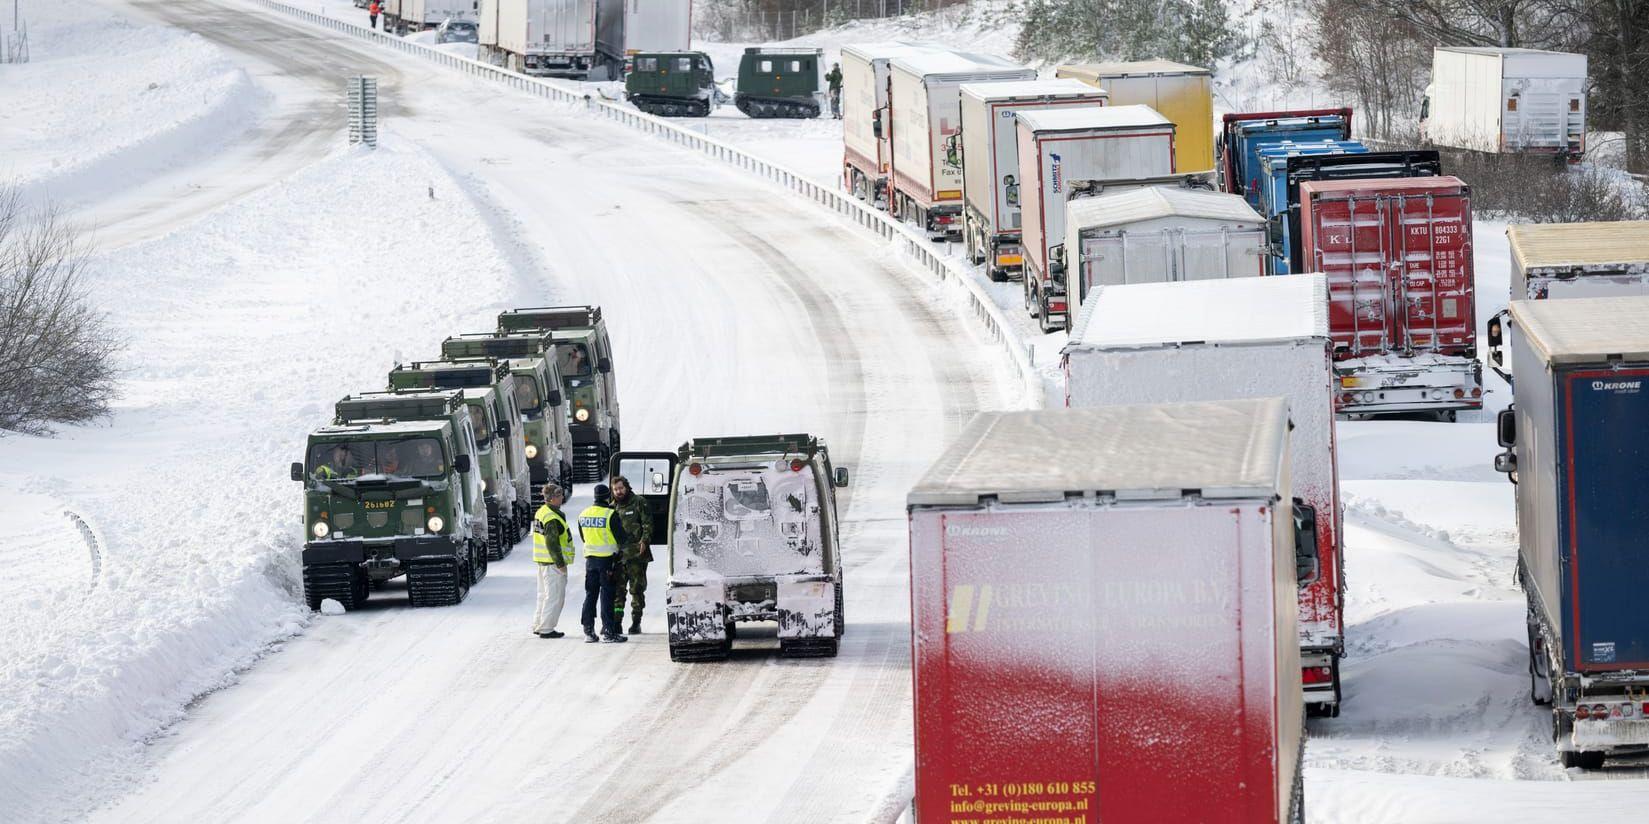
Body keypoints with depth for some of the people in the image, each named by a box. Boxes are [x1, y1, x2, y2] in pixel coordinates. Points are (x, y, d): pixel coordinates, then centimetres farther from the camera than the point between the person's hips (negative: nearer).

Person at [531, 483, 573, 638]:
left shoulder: (541, 512, 11)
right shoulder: (553, 518, -21)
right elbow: (552, 543, -23)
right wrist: (560, 563, -17)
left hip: (542, 561, 10)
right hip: (553, 562, -10)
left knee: (544, 594, 19)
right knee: (554, 596, -3)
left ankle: (538, 626, 25)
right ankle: (546, 629, -1)